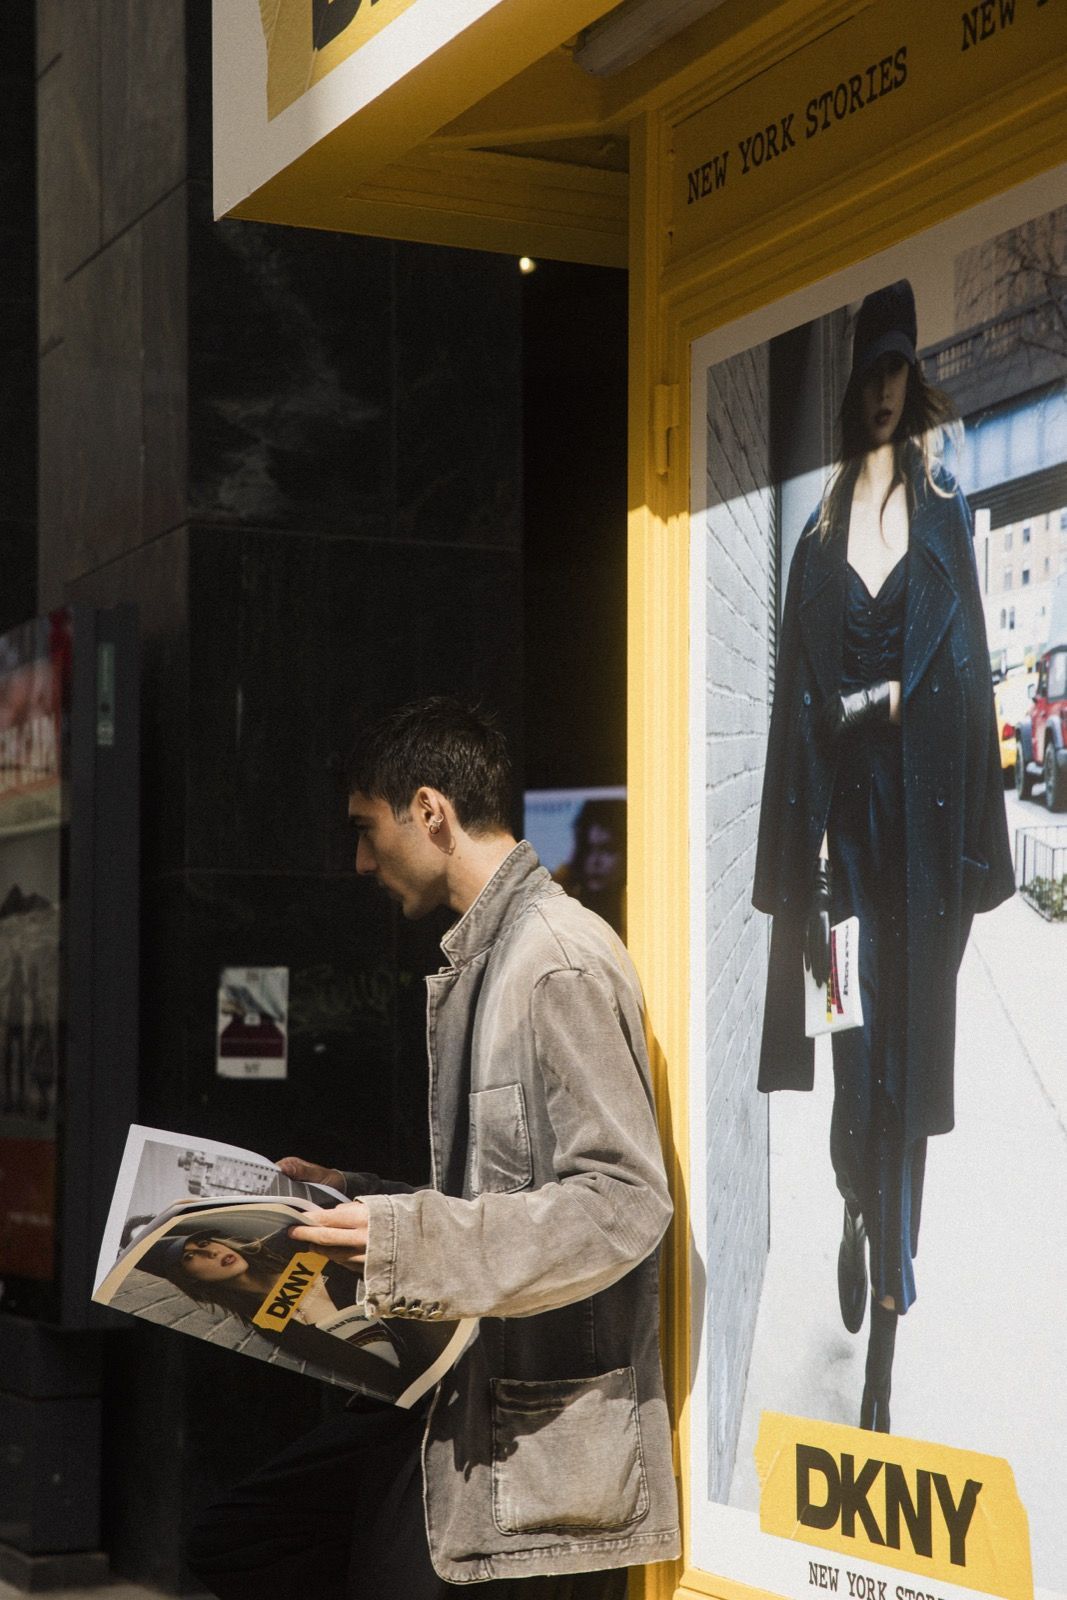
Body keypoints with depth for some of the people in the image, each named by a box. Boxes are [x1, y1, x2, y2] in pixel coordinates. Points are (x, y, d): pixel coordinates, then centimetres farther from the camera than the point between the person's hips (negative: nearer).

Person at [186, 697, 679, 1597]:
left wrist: (410, 1244, -26)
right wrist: (355, 1197, 20)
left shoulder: (559, 964, -16)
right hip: (464, 1384, 10)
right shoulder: (483, 960, 16)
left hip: (536, 1418, -10)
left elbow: (624, 1201, -22)